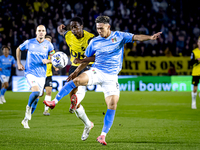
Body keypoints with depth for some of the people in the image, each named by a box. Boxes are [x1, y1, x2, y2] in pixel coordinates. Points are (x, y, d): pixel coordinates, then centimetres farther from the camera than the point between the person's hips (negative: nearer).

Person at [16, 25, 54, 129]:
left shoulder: (48, 45, 3)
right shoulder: (29, 43, 0)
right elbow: (18, 49, 17)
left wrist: (48, 61, -17)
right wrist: (19, 63, 10)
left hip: (42, 74, 3)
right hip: (30, 72, -3)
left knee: (36, 99, 5)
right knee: (36, 91, -28)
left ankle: (26, 120, 20)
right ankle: (28, 107, 1)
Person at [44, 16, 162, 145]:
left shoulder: (119, 36, 1)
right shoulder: (95, 41, 6)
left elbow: (135, 37, -9)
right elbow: (87, 59, 17)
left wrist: (150, 37, -26)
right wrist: (76, 71, 15)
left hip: (111, 77, 0)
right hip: (96, 71, 0)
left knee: (113, 104, -12)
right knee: (77, 80, -28)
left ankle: (103, 135, -4)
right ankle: (55, 101, -17)